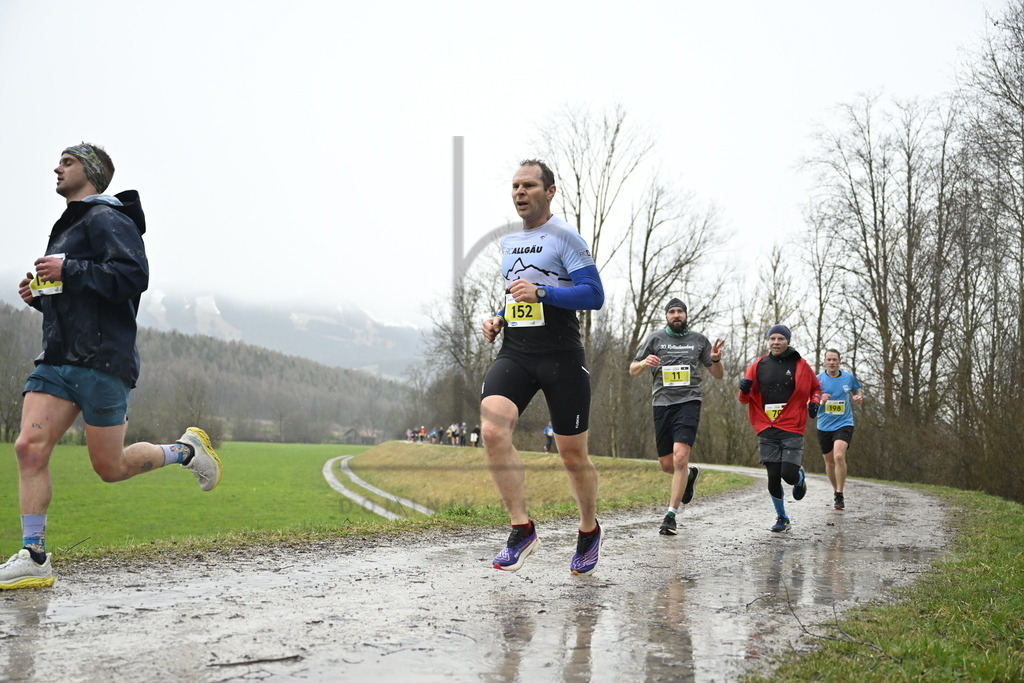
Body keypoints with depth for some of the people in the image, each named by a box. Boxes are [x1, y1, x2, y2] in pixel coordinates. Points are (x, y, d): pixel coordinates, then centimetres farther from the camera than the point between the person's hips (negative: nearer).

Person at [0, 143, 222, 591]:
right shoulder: (67, 226, 24)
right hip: (56, 360, 8)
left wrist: (68, 270, -19)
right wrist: (40, 294, 12)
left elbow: (133, 275, -22)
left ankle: (185, 451, 24)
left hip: (102, 361, -8)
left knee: (110, 467, -1)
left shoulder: (106, 219, -6)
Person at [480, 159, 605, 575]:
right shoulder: (508, 243, 17)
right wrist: (497, 320, 12)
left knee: (571, 454, 4)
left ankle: (589, 530, 31)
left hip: (561, 357, -5)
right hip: (515, 353, 5)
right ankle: (521, 529, -11)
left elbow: (595, 295, -12)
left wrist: (540, 292, -21)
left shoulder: (564, 237, -4)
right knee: (492, 429, -21)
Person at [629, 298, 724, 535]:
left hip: (688, 402, -2)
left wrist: (716, 359, -8)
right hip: (662, 404, 2)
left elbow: (718, 375, 14)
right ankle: (690, 474, 45)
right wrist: (643, 363, -14)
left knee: (680, 457, -19)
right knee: (667, 465, 9)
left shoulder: (698, 340, 9)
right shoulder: (655, 338, 8)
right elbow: (632, 371, 9)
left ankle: (671, 515, -13)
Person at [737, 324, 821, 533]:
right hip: (767, 430, 2)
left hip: (792, 429, -2)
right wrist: (744, 390, -11)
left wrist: (814, 402, -1)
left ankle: (800, 478, 26)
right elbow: (745, 399, 12)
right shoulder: (758, 366, 7)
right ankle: (782, 518, 20)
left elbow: (816, 387, 19)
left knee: (789, 474, -13)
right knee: (773, 477, 0)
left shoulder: (800, 365, 4)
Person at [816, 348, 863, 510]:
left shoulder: (849, 377, 2)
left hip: (844, 424, -1)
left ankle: (839, 495, -15)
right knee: (829, 462, 11)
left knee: (839, 456, -22)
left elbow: (856, 392, 20)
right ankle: (836, 490, 35)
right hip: (824, 426, 1)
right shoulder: (818, 379, -2)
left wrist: (859, 398, -3)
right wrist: (820, 401, -26)